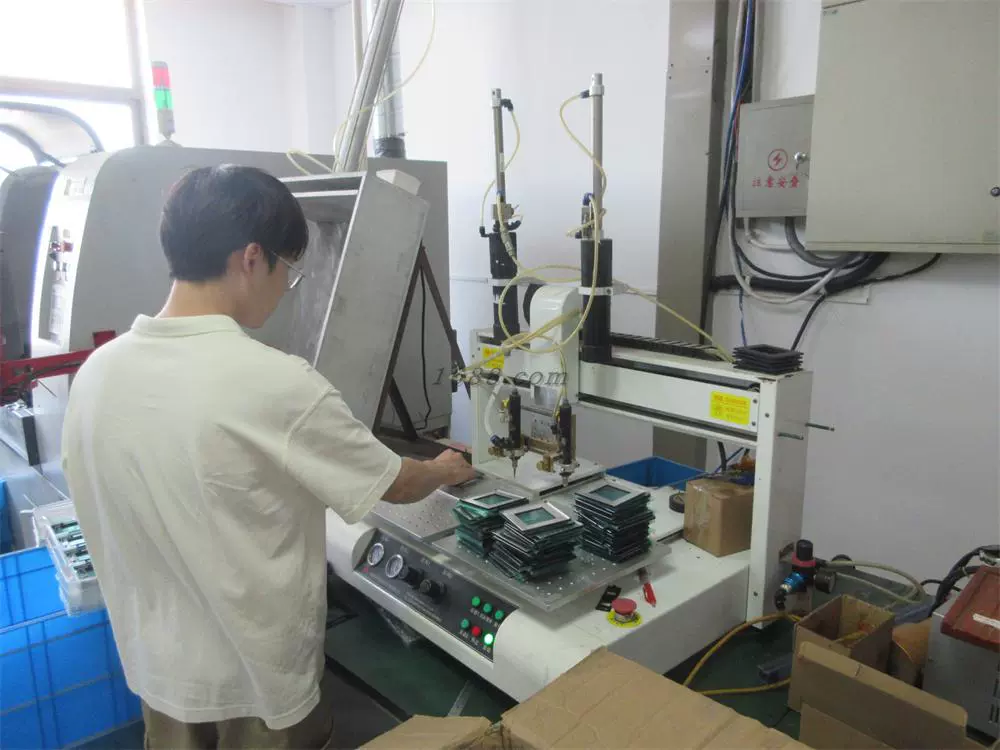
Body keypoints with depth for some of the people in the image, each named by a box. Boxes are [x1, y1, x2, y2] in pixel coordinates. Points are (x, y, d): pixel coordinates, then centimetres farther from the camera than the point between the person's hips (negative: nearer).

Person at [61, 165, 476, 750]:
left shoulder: (96, 372, -9)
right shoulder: (278, 385, -29)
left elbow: (111, 520, 4)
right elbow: (397, 485, -14)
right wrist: (445, 471, 7)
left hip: (157, 667, 6)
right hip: (256, 680, -5)